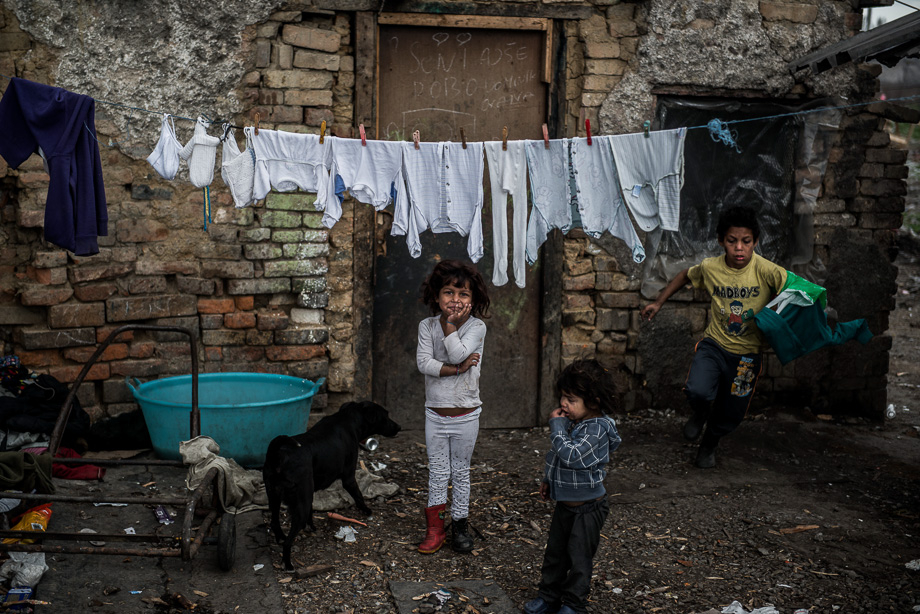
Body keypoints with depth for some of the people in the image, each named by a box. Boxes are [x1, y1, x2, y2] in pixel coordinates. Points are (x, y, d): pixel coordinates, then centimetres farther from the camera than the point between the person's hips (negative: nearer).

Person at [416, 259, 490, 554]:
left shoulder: (476, 326, -10)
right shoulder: (427, 326, -3)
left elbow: (458, 354, -24)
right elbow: (423, 362, -15)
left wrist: (449, 323, -20)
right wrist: (456, 369, -22)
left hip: (465, 416, -1)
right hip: (435, 413, 2)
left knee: (460, 471, 12)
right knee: (437, 471, 9)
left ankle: (460, 523, 26)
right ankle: (435, 527, 19)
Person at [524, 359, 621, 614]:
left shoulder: (596, 430, -25)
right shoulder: (571, 422, 1)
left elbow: (570, 455, -37)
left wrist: (557, 426, -29)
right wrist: (548, 481, 21)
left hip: (587, 508, -8)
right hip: (564, 503, 8)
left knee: (579, 556, 8)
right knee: (554, 551, 18)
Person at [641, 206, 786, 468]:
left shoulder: (766, 271, -18)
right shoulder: (710, 268, -9)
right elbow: (685, 276, 12)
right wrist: (658, 302, 11)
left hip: (747, 353, 0)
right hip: (714, 345, 0)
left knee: (731, 415, 10)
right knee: (698, 392, -26)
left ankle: (709, 444, 46)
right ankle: (699, 414, 14)